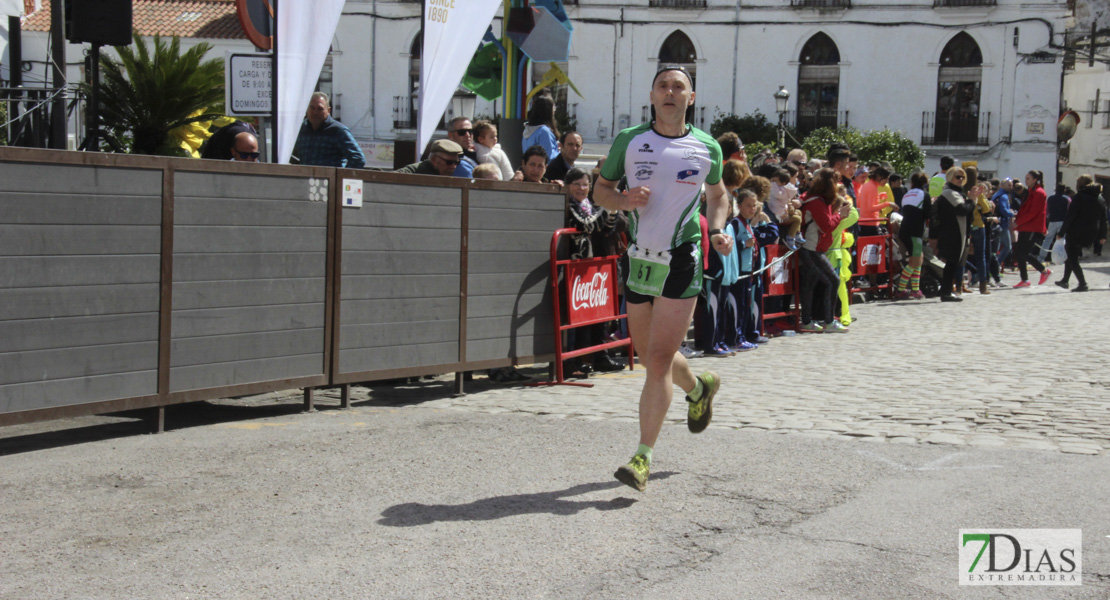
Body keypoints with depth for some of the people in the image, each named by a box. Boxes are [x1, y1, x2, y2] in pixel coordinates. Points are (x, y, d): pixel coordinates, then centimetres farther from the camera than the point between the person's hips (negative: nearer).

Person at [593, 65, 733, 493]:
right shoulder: (629, 140, 3)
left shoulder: (707, 147, 3)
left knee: (659, 359, -11)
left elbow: (718, 193, 19)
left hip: (682, 262, -3)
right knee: (652, 358, 15)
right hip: (638, 260, 3)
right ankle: (699, 388, 48)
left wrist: (718, 231, 1)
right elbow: (601, 190, 11)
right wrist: (623, 200, -11)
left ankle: (643, 456, -5)